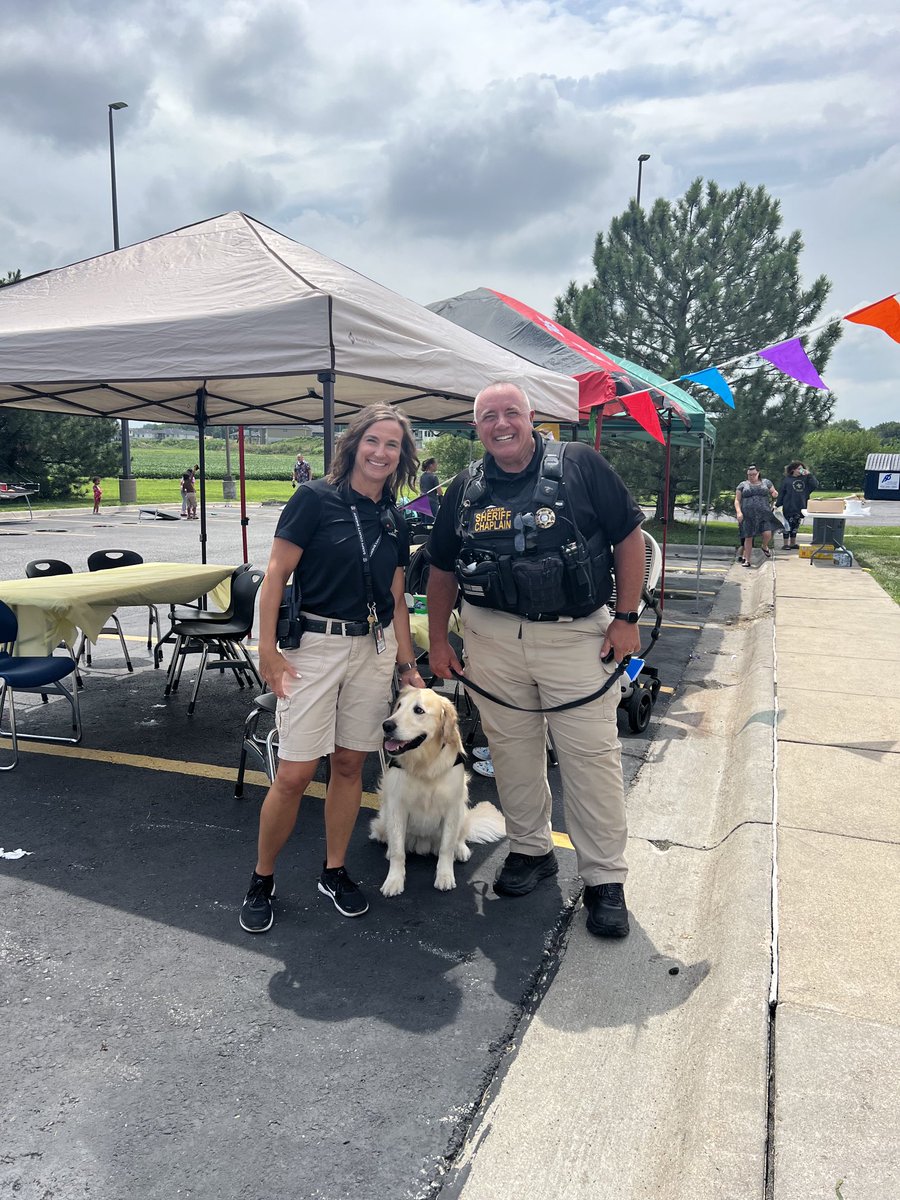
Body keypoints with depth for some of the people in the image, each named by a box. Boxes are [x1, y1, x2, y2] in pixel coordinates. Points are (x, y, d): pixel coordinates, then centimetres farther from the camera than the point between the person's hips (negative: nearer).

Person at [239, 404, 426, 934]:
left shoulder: (394, 521, 10)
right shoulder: (315, 498, -6)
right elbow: (276, 575, -8)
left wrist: (407, 664, 11)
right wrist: (268, 650, -13)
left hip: (374, 648, 5)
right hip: (314, 645, -5)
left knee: (350, 765, 11)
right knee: (295, 773, -3)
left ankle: (335, 871, 29)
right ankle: (262, 879, 18)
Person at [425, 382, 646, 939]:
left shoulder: (580, 465, -4)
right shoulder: (466, 489, 7)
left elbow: (629, 535, -2)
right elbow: (442, 568, 15)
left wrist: (627, 618, -6)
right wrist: (438, 639, 12)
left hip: (576, 634, -3)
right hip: (493, 637, 4)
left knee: (593, 754, 0)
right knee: (512, 749, 12)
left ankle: (606, 879, 14)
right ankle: (531, 850, 32)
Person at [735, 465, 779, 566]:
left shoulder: (766, 482, 13)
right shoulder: (742, 485, 9)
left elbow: (774, 493, 21)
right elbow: (737, 500, 7)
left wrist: (774, 494, -5)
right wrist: (739, 512, -9)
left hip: (764, 515, 0)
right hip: (748, 516, 0)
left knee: (767, 534, -15)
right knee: (748, 538, 1)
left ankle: (765, 547, 19)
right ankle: (747, 559, 13)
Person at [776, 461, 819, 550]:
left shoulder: (805, 478, 6)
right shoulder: (787, 479, -1)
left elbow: (815, 485, -3)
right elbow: (781, 493, -1)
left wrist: (809, 475, -8)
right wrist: (778, 505, -5)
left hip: (800, 507, 3)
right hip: (789, 507, -3)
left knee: (795, 526, 12)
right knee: (788, 525, 1)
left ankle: (793, 543, 20)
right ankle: (786, 544, 8)